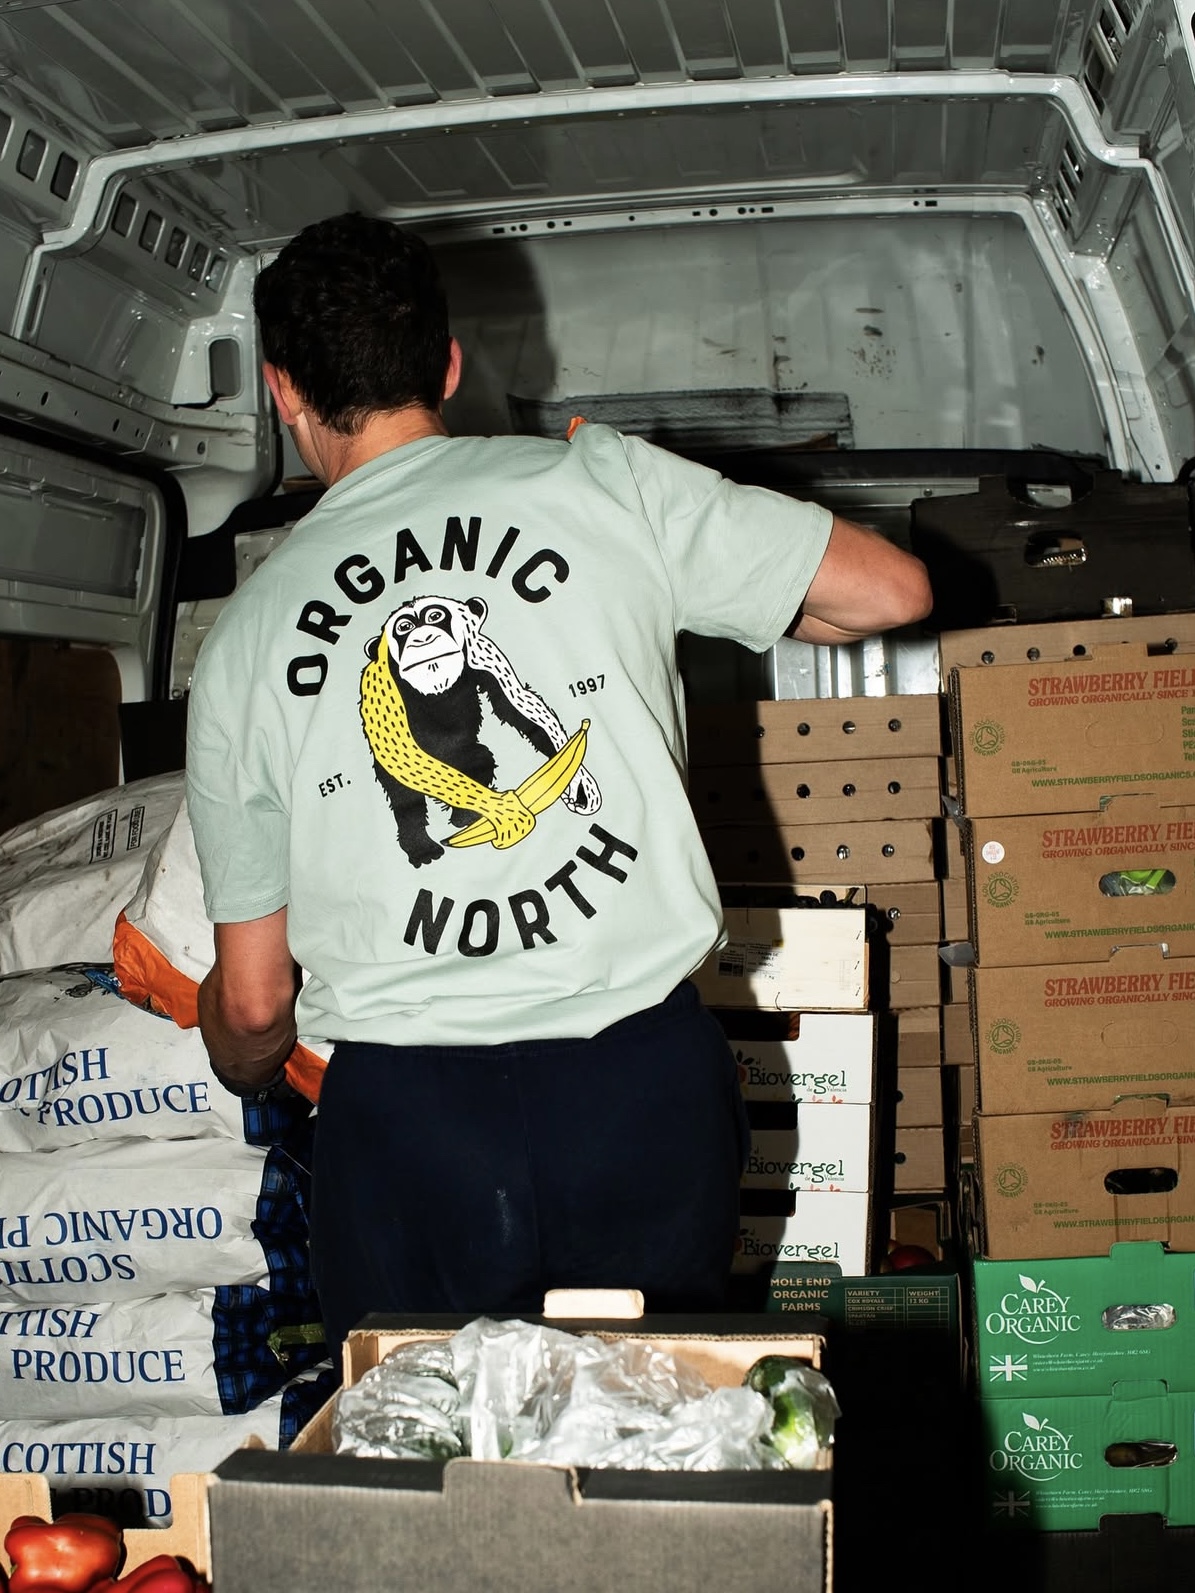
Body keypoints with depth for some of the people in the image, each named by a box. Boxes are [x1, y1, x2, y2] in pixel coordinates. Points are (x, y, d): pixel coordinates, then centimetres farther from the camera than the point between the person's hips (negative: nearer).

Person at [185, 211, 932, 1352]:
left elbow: (252, 1002, 10)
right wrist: (654, 602, 22)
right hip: (647, 1083, 0)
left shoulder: (242, 640, 6)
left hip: (402, 1117, 1)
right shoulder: (599, 478, 1)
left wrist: (247, 1071, 35)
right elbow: (892, 588, 6)